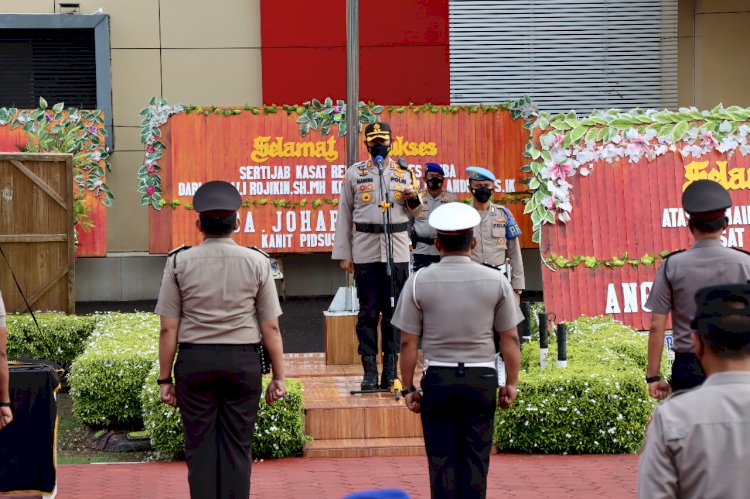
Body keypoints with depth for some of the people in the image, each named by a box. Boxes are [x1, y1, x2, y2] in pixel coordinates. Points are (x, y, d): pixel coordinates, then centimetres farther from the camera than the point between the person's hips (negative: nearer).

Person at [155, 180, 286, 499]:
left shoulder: (180, 263, -1)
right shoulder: (257, 263, 0)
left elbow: (168, 329, -2)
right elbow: (270, 328, 0)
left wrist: (165, 379, 5)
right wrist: (278, 376, 7)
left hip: (194, 360, 0)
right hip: (243, 361, 0)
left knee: (200, 447, 6)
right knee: (238, 446, 5)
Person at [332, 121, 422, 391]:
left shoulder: (404, 171, 11)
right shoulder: (354, 173, 7)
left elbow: (413, 212, 18)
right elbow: (345, 214, 7)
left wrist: (414, 198, -6)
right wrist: (343, 254, 2)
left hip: (397, 251, 1)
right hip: (365, 252, -1)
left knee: (394, 311, 3)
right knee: (368, 312, -1)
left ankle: (391, 370, 8)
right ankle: (370, 371, 3)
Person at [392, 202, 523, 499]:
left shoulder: (419, 282, -3)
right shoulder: (495, 281, -1)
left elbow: (408, 343, -3)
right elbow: (509, 338, 1)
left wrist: (408, 388, 4)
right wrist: (511, 383, 9)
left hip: (438, 378, 0)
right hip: (481, 379, 1)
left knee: (442, 461, 5)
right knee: (476, 459, 6)